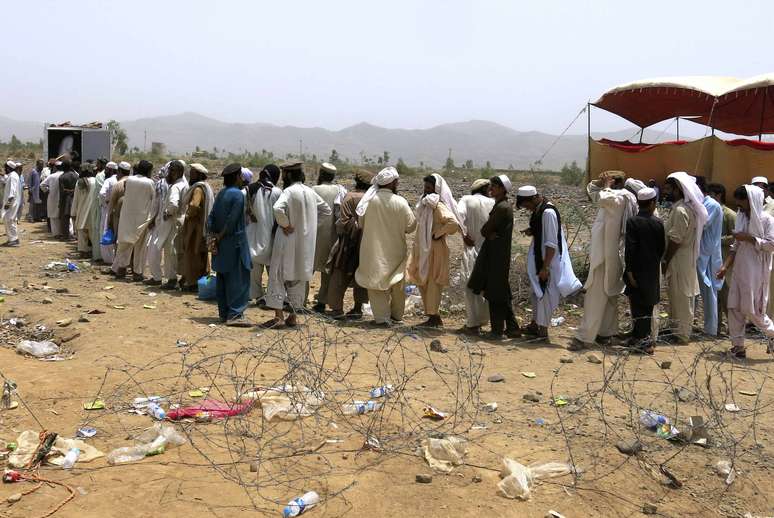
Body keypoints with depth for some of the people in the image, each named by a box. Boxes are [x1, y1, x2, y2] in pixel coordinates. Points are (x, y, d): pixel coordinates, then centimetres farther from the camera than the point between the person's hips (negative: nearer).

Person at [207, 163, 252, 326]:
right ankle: (235, 314, -7)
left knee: (222, 278, 12)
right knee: (238, 278, -4)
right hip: (235, 241, -8)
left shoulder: (221, 194, 10)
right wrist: (220, 237, -7)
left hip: (221, 244, 8)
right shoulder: (237, 194, -13)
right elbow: (232, 220, -17)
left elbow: (211, 217, 7)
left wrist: (212, 236, 2)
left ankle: (224, 313, 18)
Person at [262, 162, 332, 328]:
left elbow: (278, 209, -34)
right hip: (306, 242, 7)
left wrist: (285, 225, -19)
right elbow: (326, 210, 18)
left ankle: (279, 316, -4)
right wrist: (309, 223, 11)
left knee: (278, 276, 1)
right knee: (298, 279, 14)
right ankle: (293, 316, 18)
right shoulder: (310, 192, 7)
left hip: (289, 240, -7)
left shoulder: (289, 191, -15)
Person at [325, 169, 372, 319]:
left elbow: (343, 221, -13)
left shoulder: (349, 197, -8)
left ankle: (337, 308, 6)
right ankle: (358, 308, 13)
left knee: (340, 274, 7)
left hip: (349, 241, -3)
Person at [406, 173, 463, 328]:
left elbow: (453, 223, -32)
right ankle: (433, 316, 21)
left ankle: (434, 317, 9)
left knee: (432, 283, -1)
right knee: (422, 281, 13)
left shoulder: (438, 206, -17)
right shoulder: (425, 204, 11)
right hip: (423, 248, 10)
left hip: (435, 250, -9)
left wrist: (438, 234, -19)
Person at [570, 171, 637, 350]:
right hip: (605, 254, 10)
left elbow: (600, 198, -35)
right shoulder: (614, 197, 13)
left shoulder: (619, 198, -15)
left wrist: (606, 185, -16)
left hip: (606, 255, -10)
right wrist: (599, 182, 2)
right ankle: (607, 332, 24)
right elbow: (591, 190, 21)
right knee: (609, 296, 15)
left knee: (595, 297, -9)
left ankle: (585, 337, -8)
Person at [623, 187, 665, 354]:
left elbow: (630, 249, -15)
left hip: (637, 271, -4)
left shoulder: (632, 221, -11)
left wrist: (629, 271, -12)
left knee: (638, 305, 1)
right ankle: (639, 337, 22)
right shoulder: (658, 223, 0)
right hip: (653, 271, 4)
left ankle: (643, 340, -1)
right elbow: (662, 248, 6)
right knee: (648, 305, 13)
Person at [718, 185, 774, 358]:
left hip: (756, 271, -6)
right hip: (740, 269, 6)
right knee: (734, 307, 4)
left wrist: (748, 238, -17)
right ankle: (738, 347, 11)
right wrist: (725, 266, 7)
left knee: (751, 309, -4)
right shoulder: (741, 217, 11)